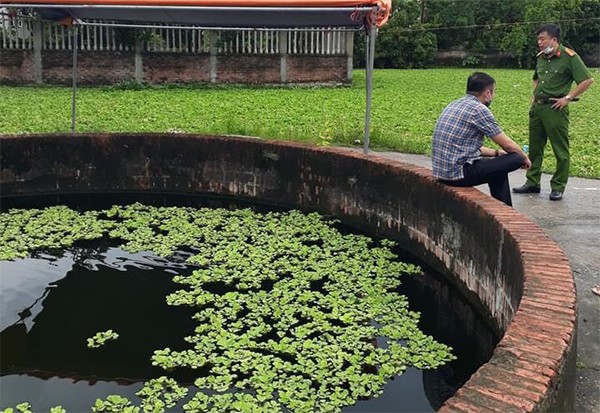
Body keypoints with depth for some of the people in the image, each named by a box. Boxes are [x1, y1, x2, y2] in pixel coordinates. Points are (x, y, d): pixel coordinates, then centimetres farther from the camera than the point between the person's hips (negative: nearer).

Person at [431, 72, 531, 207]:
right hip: (460, 173, -10)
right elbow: (508, 144, -5)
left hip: (441, 170, 10)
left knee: (498, 166, 27)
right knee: (515, 159, -3)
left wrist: (496, 152, 24)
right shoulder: (479, 109, -12)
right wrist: (524, 157, 14)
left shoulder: (455, 104, 14)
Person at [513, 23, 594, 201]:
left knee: (561, 150, 0)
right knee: (534, 148, 12)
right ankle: (532, 183, 22)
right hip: (537, 107, 7)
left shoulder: (569, 57, -9)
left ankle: (558, 188, 7)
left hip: (555, 109, -7)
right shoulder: (540, 57, 12)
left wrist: (568, 98, -14)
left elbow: (588, 80, -12)